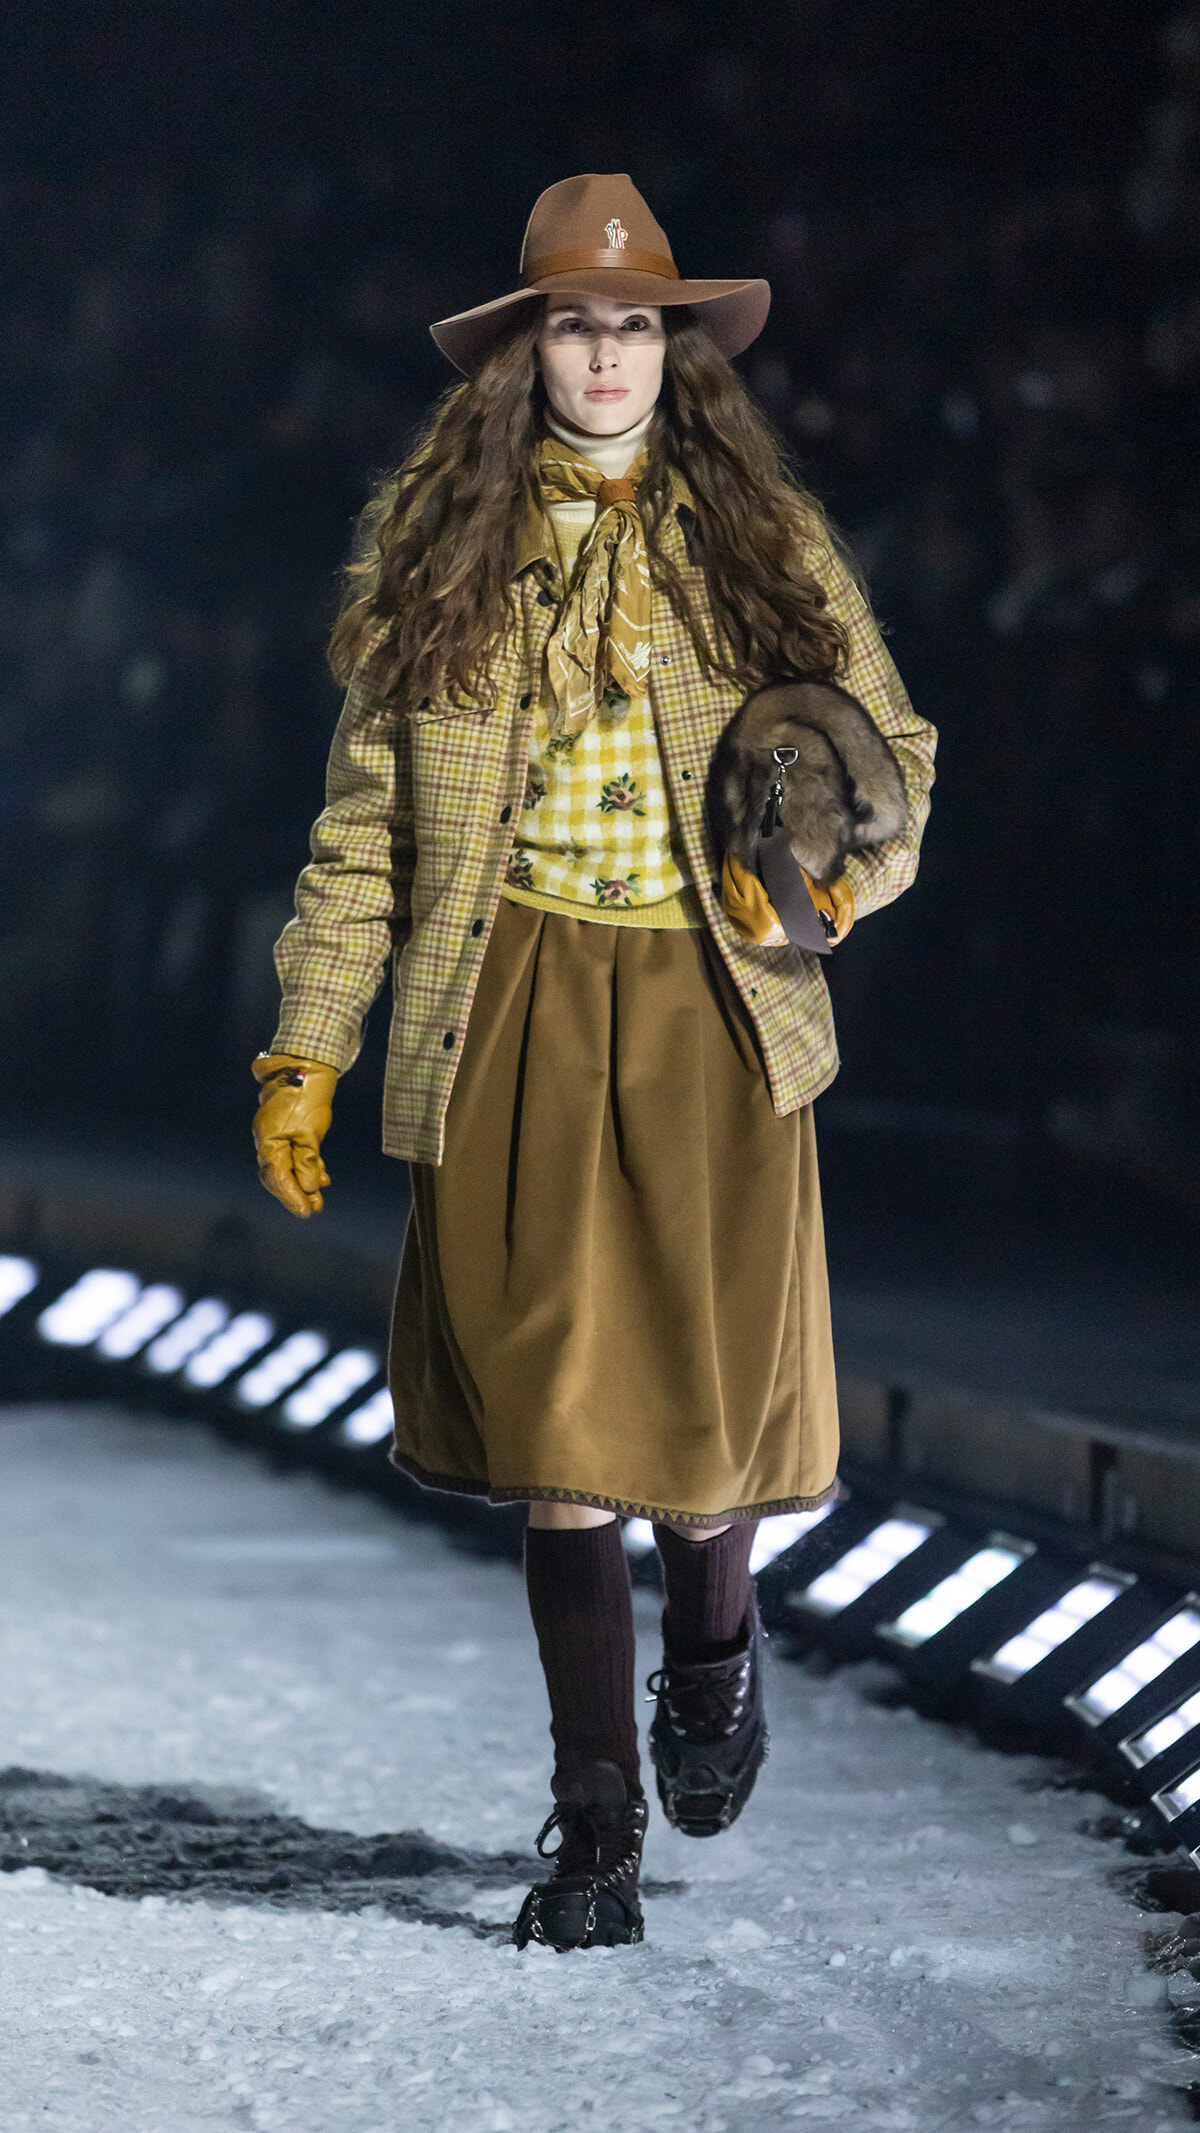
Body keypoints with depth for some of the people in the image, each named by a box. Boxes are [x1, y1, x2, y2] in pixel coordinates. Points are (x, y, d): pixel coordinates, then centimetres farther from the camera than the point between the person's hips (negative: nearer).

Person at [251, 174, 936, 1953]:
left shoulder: (765, 547, 7)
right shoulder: (436, 554, 7)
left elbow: (895, 762, 12)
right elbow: (366, 825, 9)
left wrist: (838, 868, -10)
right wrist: (307, 1051, 4)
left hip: (715, 1018, 0)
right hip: (515, 1023, 0)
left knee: (710, 1406, -6)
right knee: (556, 1428, -2)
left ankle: (715, 1635, 31)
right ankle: (597, 1838, 8)